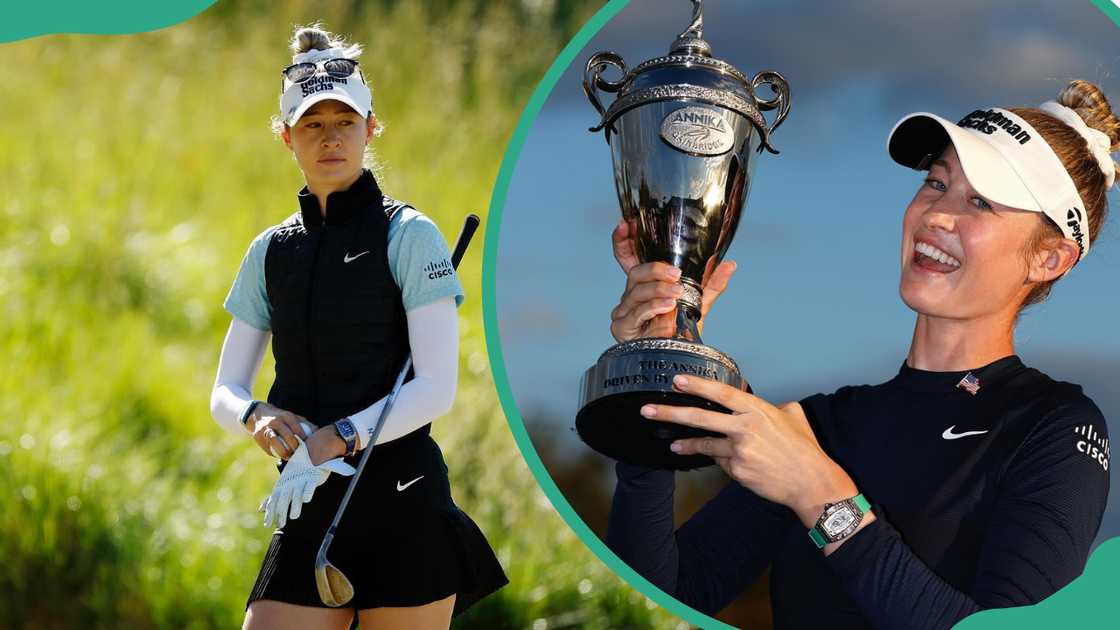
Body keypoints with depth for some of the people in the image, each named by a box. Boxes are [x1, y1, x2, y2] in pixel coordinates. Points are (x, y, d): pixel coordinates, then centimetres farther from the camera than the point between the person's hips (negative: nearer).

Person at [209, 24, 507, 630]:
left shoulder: (407, 235, -2)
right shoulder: (270, 251, 13)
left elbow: (436, 388, -10)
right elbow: (225, 393, 13)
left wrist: (335, 439, -22)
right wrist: (258, 418, -10)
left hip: (401, 505, -4)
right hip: (309, 516, 4)